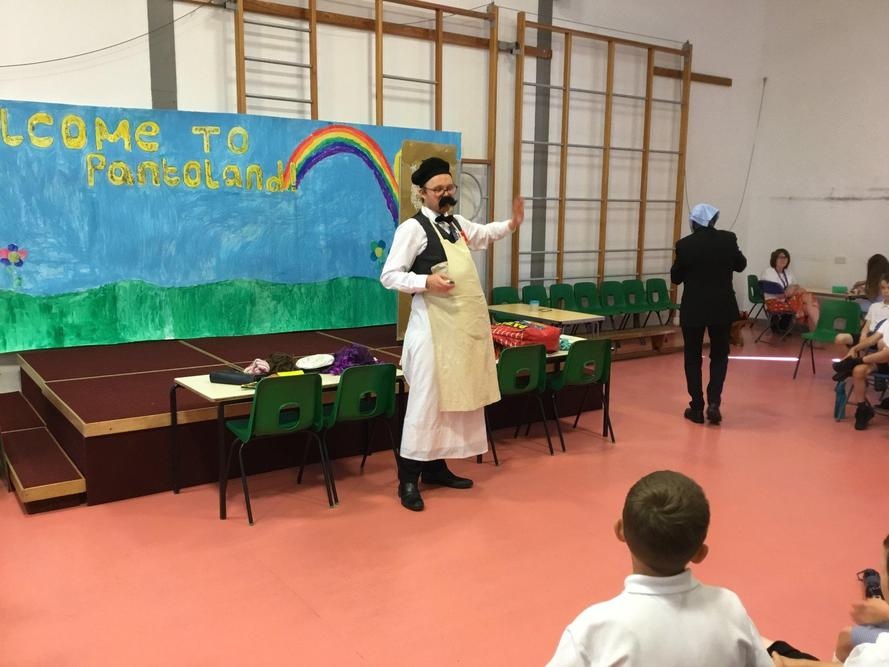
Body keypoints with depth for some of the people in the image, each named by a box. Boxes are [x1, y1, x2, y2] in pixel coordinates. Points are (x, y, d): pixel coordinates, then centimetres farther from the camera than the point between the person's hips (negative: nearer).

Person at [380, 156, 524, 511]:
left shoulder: (457, 224, 14)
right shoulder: (413, 228, -10)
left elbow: (484, 233, 36)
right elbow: (389, 276, -13)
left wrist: (512, 224, 20)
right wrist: (426, 281, -26)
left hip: (465, 322, 8)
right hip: (433, 322, -8)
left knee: (454, 396, 12)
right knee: (426, 399, -7)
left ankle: (436, 467, 24)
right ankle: (408, 479, 4)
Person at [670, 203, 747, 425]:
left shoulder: (684, 244, -10)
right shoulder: (728, 239, -5)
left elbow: (675, 278, 0)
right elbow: (741, 265, 11)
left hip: (693, 308, -1)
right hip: (722, 307, 2)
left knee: (693, 357, 10)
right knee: (719, 355, 15)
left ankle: (697, 408, 11)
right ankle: (713, 402, 2)